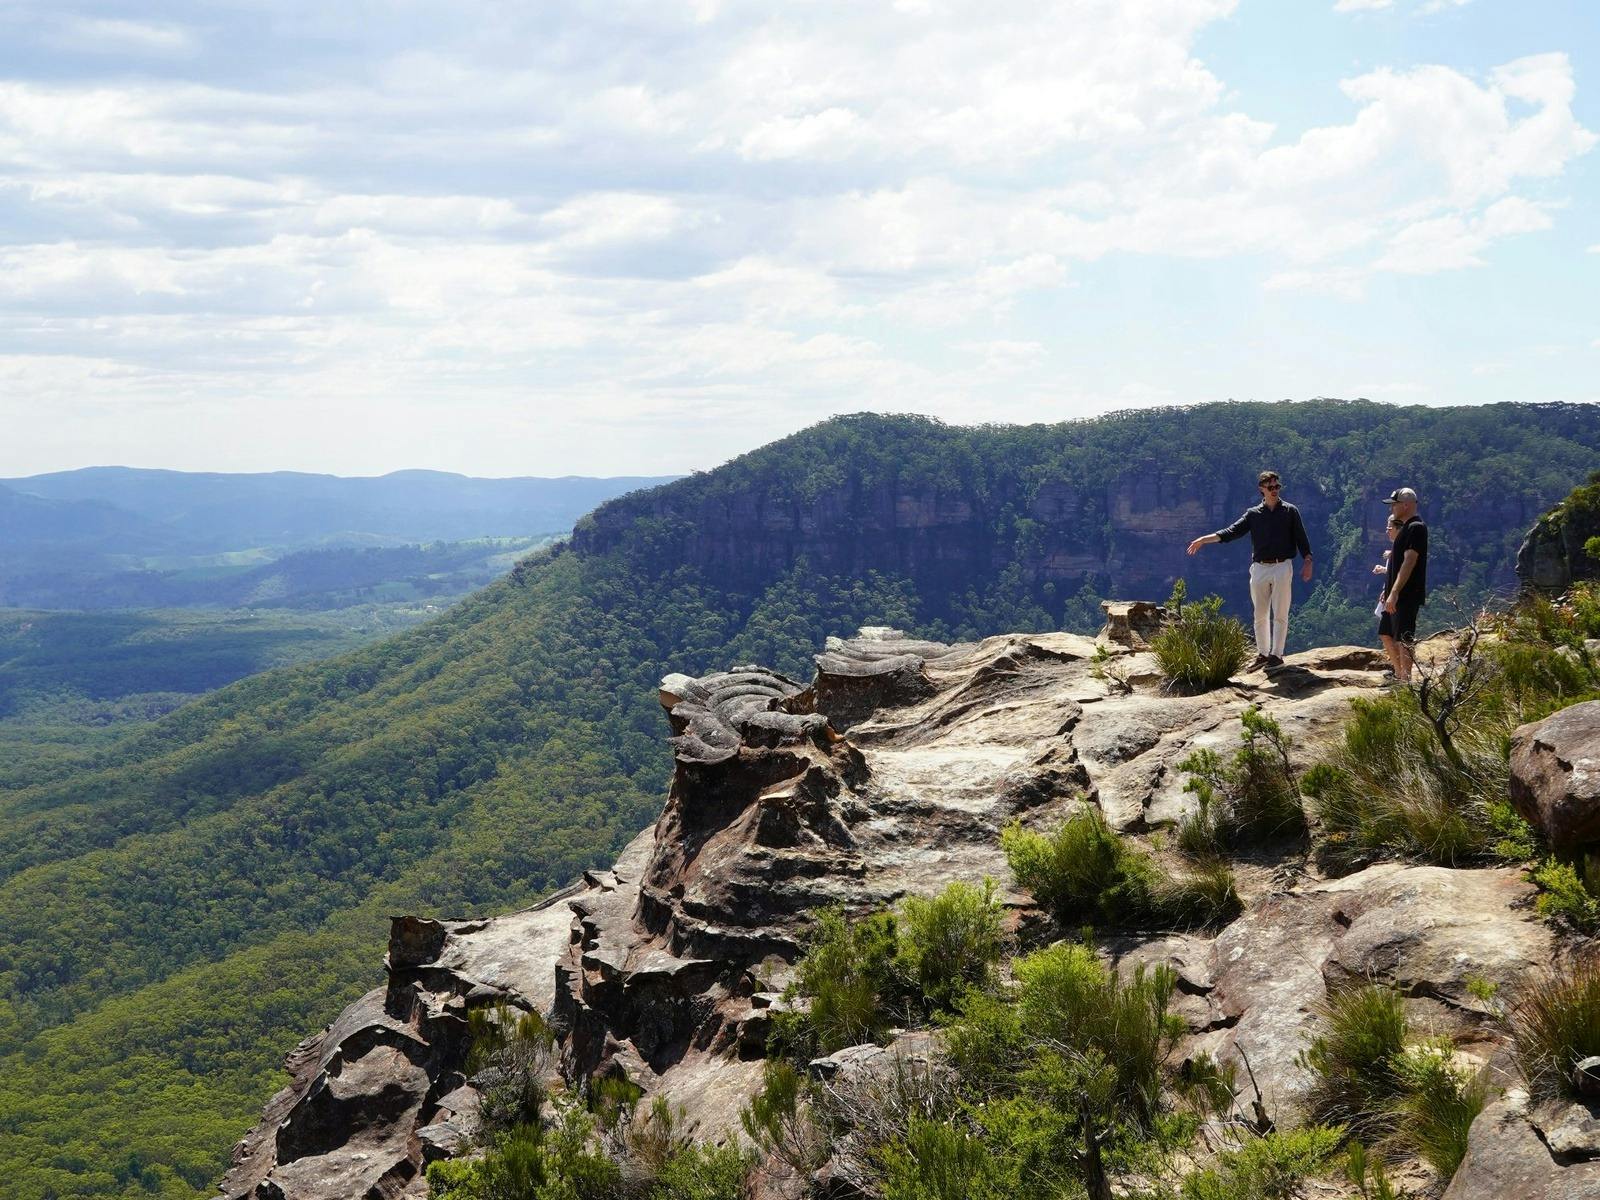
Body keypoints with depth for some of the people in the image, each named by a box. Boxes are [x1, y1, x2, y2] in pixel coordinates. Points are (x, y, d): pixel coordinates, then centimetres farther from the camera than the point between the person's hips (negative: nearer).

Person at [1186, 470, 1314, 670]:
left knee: (1280, 614, -3)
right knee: (1260, 615, 6)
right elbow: (1231, 532, 3)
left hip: (1282, 566, -3)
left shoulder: (1290, 511, 5)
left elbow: (1301, 538, 4)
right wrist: (1203, 540, -7)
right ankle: (1262, 654, 16)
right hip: (1259, 569, 3)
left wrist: (1307, 562, -7)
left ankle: (1276, 654, 2)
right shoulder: (1253, 514, 9)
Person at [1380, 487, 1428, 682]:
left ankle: (1405, 682, -4)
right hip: (1396, 595, 10)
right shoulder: (1406, 528, 17)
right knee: (1386, 634, 16)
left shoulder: (1416, 528, -14)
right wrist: (1387, 591, 21)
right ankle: (1399, 675, 24)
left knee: (1403, 639, -7)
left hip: (1407, 595, -10)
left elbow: (1409, 562, -22)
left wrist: (1394, 593, -25)